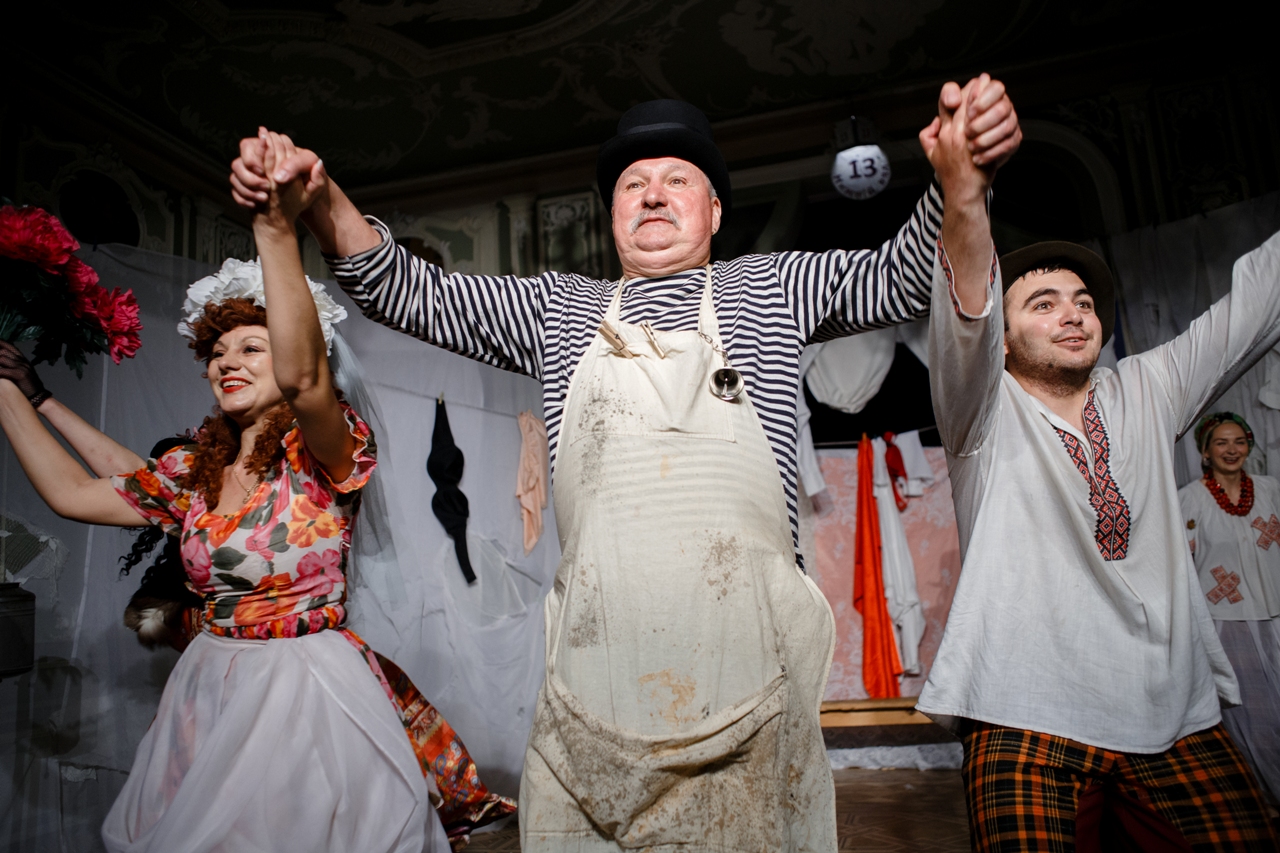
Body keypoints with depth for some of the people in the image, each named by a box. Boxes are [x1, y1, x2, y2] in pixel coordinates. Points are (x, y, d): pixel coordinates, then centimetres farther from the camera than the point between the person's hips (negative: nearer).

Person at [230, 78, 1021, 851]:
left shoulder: (769, 287, 13)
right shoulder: (559, 307, 16)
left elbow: (909, 275, 6)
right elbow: (412, 292, 16)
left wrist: (960, 183, -14)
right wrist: (322, 200, 1)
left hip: (744, 647, -1)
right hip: (598, 645, 2)